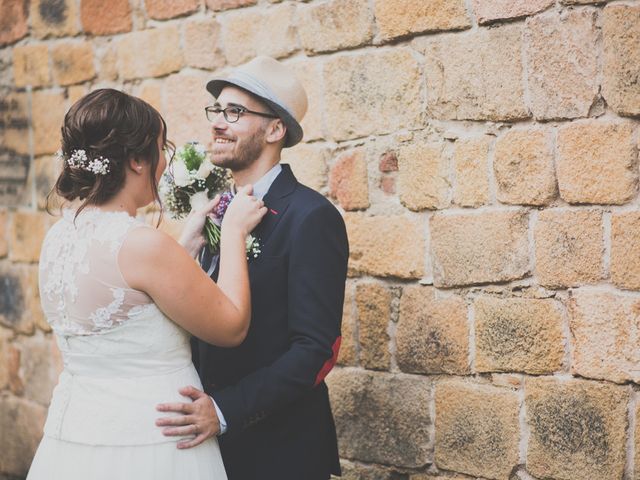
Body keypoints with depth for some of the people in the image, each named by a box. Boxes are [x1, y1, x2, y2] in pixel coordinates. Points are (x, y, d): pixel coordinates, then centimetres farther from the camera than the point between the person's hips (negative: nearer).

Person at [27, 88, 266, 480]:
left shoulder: (58, 237, 2)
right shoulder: (142, 245, -21)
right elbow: (232, 327, -10)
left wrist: (188, 243, 13)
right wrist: (234, 232, 0)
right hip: (143, 446, -8)